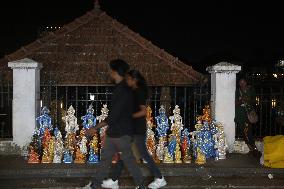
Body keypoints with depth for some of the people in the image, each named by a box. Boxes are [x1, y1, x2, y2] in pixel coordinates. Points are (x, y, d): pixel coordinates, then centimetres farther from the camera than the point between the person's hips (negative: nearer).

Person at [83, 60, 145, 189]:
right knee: (105, 158, 13)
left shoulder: (124, 91, -21)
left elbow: (114, 116, -24)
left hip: (122, 133, -9)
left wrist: (96, 128, -20)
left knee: (128, 160, 2)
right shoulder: (120, 88, 9)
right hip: (113, 132, 9)